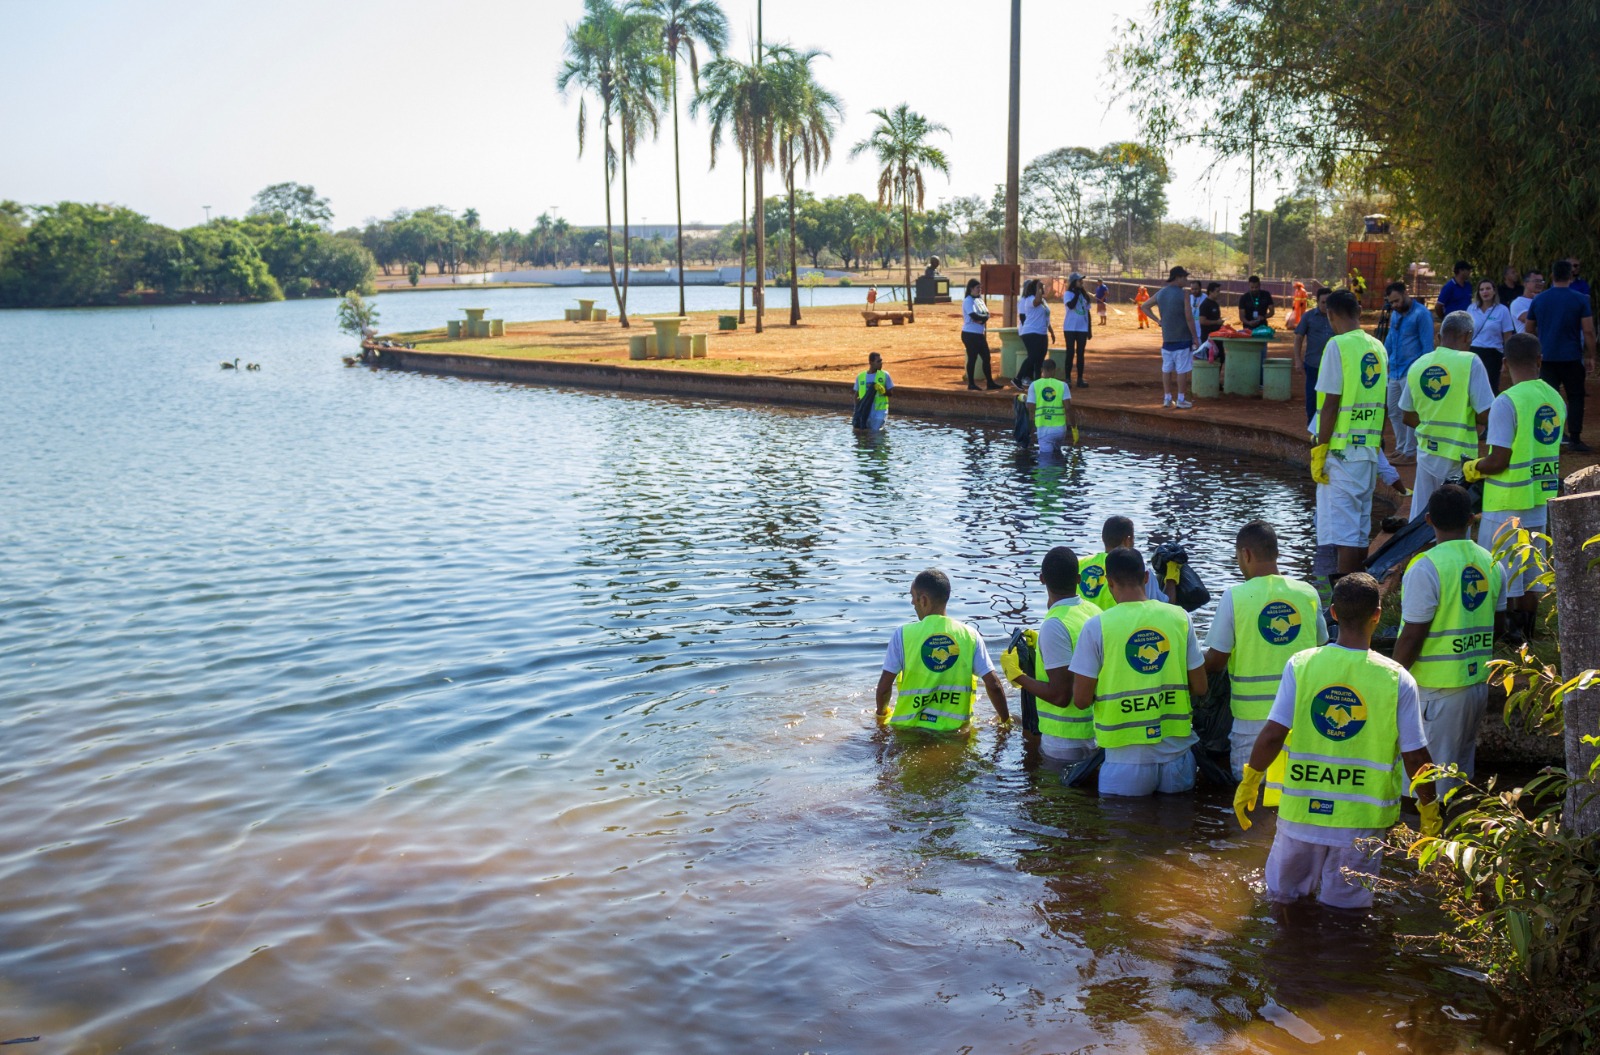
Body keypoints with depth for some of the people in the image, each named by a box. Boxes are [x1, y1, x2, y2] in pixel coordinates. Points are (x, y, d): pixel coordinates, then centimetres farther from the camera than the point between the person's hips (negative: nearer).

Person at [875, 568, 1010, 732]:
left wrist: (881, 714, 17)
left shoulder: (903, 635, -5)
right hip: (954, 728, 2)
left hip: (910, 727, -2)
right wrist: (1005, 719, 13)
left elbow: (884, 687, -3)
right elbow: (993, 685, -2)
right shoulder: (969, 635, 0)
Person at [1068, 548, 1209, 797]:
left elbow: (1081, 700, -8)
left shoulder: (1096, 627, -8)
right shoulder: (1180, 617, 0)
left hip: (1128, 757, -3)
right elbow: (1199, 688, 5)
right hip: (1176, 752, 3)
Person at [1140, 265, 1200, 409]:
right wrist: (1195, 337, -8)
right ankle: (1181, 400, 2)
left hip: (1167, 338, 6)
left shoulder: (1160, 293, 6)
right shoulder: (1183, 295, -13)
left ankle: (1167, 398, 15)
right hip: (1182, 338, -6)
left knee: (1166, 369, 12)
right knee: (1182, 370, 0)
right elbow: (1189, 318, -14)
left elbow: (1145, 307, 15)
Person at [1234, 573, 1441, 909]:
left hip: (1302, 809, 1)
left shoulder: (1301, 664, -8)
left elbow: (1272, 736, -10)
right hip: (1361, 818, -1)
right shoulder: (1397, 679, -9)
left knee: (1283, 893, 22)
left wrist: (1249, 781, 5)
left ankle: (1308, 880, 8)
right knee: (1344, 905, 13)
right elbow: (1416, 758, -5)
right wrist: (1430, 808, 11)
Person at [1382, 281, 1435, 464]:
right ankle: (1401, 448, 23)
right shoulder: (1395, 315, 13)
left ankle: (1410, 453, 3)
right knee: (1394, 412, 12)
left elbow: (1427, 346, -11)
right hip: (1395, 372, 8)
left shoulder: (1421, 314, -10)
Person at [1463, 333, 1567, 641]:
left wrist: (1471, 470, -1)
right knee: (1531, 575, 16)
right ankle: (1526, 633, 24)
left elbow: (1499, 461, -19)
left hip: (1508, 502, -7)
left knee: (1501, 577, 2)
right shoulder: (1556, 399, 5)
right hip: (1543, 499, 7)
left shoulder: (1506, 402, -18)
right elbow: (1548, 450, 12)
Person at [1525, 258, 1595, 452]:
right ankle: (1575, 439, 8)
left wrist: (1534, 353, 24)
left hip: (1547, 357, 2)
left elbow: (1529, 330, 10)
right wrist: (1590, 356, 0)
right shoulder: (1580, 299, -6)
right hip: (1572, 357, -2)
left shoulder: (1538, 300, 2)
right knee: (1575, 397, 9)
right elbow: (1588, 331, -8)